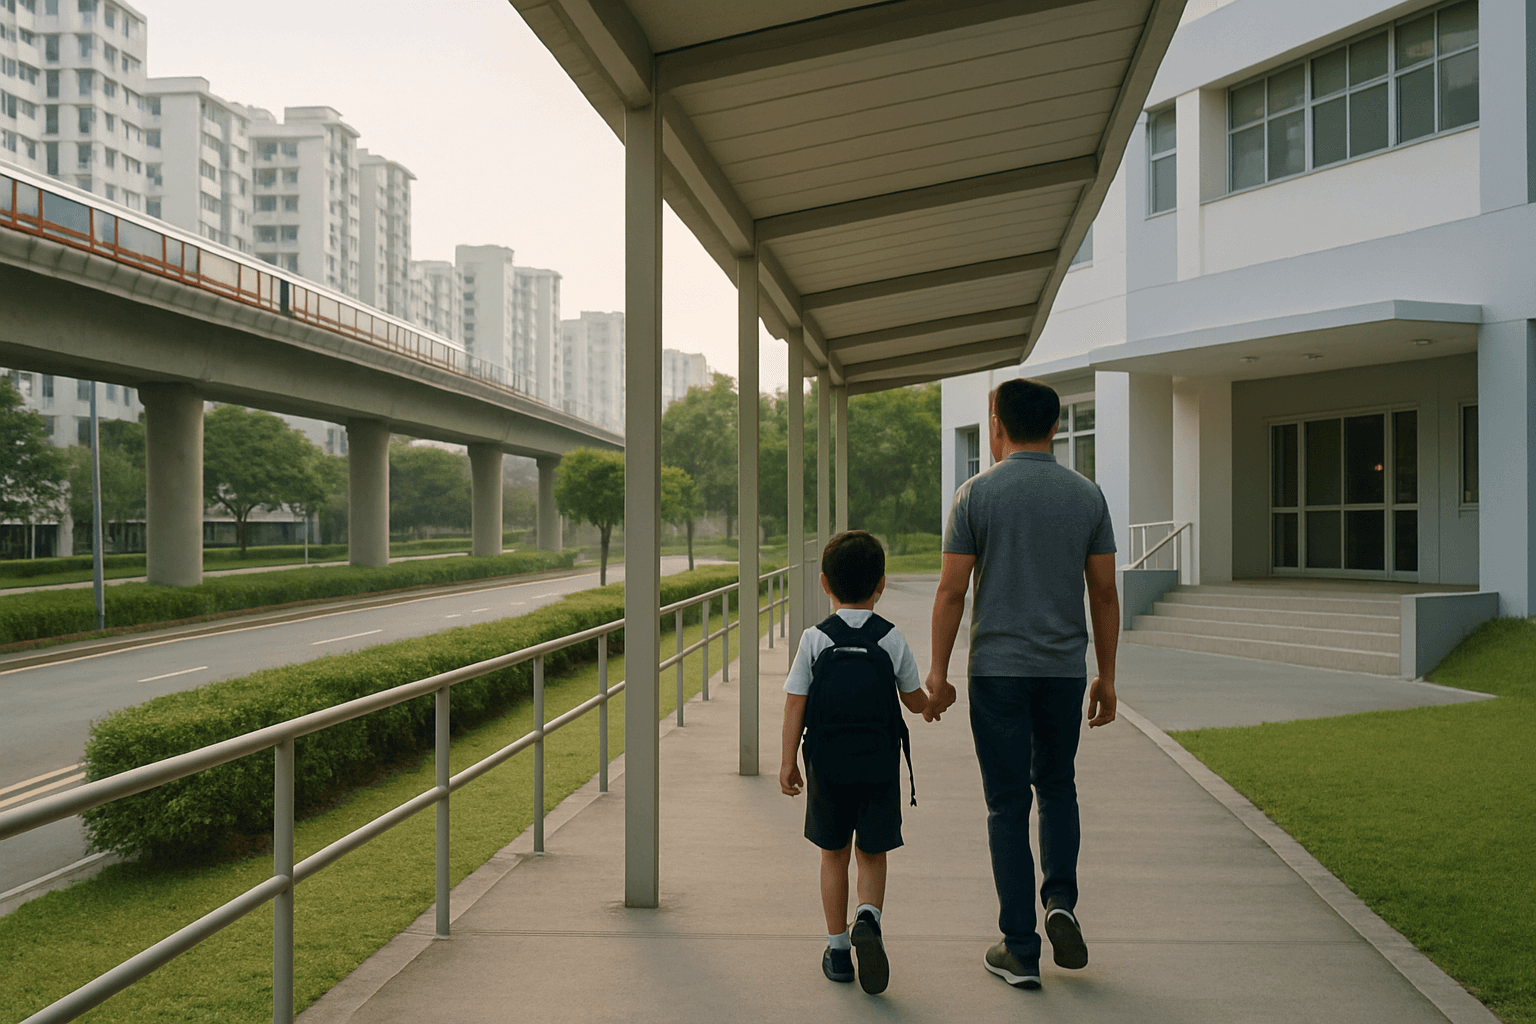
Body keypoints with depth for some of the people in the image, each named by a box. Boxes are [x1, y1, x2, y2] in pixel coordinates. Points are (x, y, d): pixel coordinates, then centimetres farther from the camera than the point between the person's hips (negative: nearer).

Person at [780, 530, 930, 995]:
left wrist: (788, 763, 1)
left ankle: (838, 949, 19)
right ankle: (868, 917, -13)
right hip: (879, 765, 0)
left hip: (826, 764, 0)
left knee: (834, 854, 13)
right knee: (872, 852, 13)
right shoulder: (892, 640, -4)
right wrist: (929, 703, 29)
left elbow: (795, 704, -6)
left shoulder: (815, 640, -6)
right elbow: (915, 701, 5)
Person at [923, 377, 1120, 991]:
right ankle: (1060, 901, 7)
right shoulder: (1087, 495, 2)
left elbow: (951, 590, -8)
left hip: (998, 669, -3)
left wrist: (937, 671, 0)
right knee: (1057, 785, 23)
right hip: (1065, 669, 3)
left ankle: (1020, 950, 9)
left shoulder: (977, 493, -7)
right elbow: (1104, 592, 3)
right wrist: (1107, 675, 11)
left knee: (1008, 802, 5)